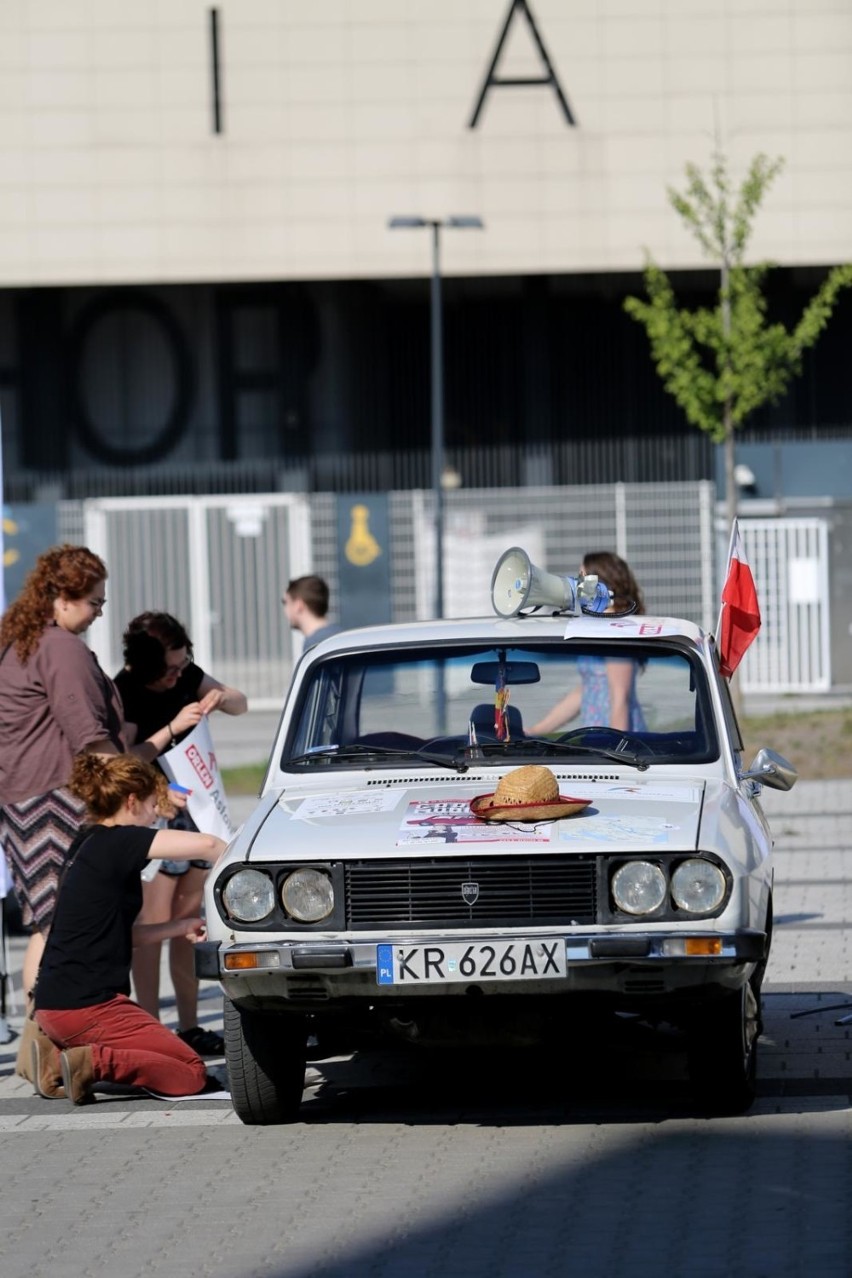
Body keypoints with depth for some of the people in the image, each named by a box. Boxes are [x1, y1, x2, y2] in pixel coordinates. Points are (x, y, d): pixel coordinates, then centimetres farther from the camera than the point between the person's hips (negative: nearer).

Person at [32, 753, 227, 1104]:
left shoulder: (88, 845, 16)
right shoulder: (116, 842, -11)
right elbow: (205, 845, -20)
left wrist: (182, 927, 16)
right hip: (86, 1006, -9)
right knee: (193, 1074, -3)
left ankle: (60, 1054, 7)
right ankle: (95, 1062, -18)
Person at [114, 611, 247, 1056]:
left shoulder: (186, 675, 2)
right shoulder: (124, 695, -15)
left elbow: (241, 705, 12)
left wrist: (221, 698, -11)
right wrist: (173, 728, -30)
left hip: (195, 808, 7)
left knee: (187, 923, 10)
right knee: (153, 927, -10)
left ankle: (189, 1028, 14)